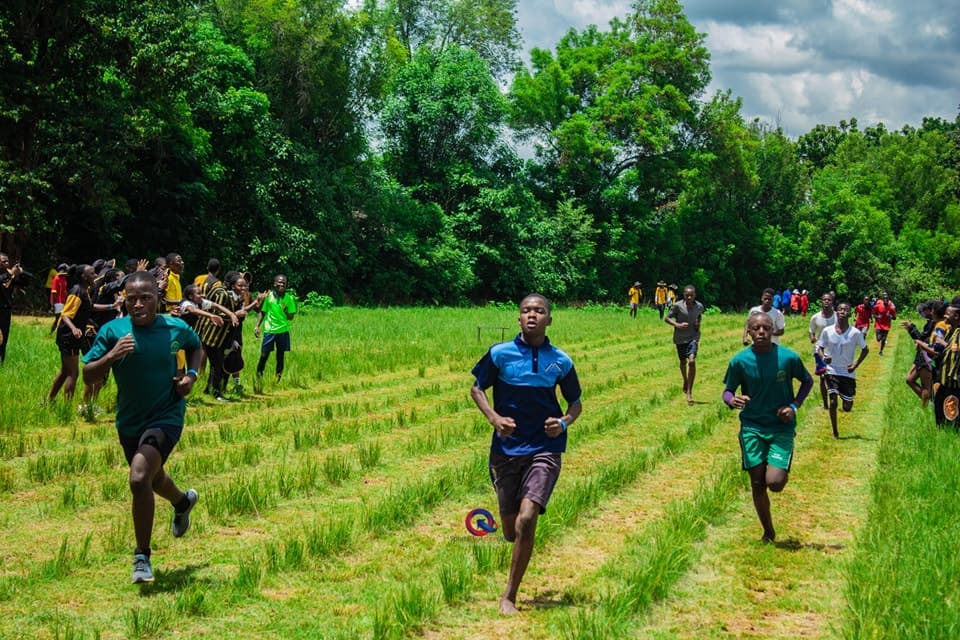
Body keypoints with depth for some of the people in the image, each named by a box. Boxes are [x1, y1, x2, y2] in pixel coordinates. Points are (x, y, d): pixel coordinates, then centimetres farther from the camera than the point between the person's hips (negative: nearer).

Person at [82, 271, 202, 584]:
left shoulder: (176, 328, -10)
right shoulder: (113, 330, -11)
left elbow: (196, 347, 14)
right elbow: (88, 375, -10)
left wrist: (192, 375, -4)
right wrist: (112, 356, -28)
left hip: (166, 416, -4)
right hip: (129, 421, 4)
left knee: (139, 478, -25)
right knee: (152, 478, 26)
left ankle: (142, 556, -9)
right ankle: (183, 501, 64)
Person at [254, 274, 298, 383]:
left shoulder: (289, 298, -1)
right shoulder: (268, 295, -3)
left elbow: (291, 317, 3)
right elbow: (262, 312, 5)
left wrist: (286, 311, -18)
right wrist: (257, 326, -3)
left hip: (283, 330, 1)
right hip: (269, 330, -1)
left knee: (280, 355, 7)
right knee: (264, 355, -1)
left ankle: (278, 378, 17)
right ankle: (258, 377, 9)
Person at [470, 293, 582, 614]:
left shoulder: (561, 361, 1)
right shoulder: (500, 353, -2)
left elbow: (575, 402, 13)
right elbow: (477, 388, 8)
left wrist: (565, 422, -9)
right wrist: (494, 418, -10)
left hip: (545, 449, -1)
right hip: (506, 449, 1)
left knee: (526, 520, -19)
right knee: (511, 531, 7)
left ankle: (509, 596, -6)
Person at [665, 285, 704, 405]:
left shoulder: (699, 306, -3)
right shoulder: (678, 306, -11)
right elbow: (667, 318, -5)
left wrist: (698, 323, -2)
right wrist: (677, 325, -21)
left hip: (693, 337, 0)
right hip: (680, 338, 0)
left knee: (692, 361, -19)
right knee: (683, 362, 17)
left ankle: (689, 392, -16)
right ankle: (685, 382, 49)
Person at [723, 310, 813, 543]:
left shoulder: (788, 357, -9)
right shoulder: (739, 361, -8)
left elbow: (808, 381, 8)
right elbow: (728, 391, 4)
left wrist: (794, 405, -7)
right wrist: (732, 400, -20)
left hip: (782, 428, -1)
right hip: (752, 427, 1)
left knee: (774, 482, -14)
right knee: (757, 483, 1)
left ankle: (783, 469, 25)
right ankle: (768, 532, 22)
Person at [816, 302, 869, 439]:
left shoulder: (855, 333, -7)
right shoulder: (827, 331, -5)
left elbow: (865, 349, 4)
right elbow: (819, 347, 5)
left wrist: (855, 365, -6)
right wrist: (823, 357, -17)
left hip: (848, 373, 0)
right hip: (831, 371, 0)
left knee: (847, 407, 4)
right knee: (833, 401, -15)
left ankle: (849, 397, 42)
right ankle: (835, 432, 1)